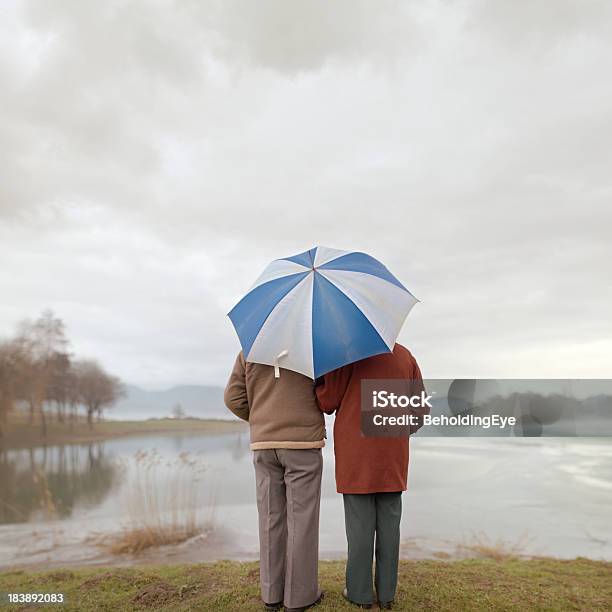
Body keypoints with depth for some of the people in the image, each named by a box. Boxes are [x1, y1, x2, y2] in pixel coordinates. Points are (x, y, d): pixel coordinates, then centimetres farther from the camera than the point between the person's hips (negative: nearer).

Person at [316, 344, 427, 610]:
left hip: (356, 458, -4)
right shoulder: (405, 355, 7)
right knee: (389, 523, 11)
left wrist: (320, 382, 9)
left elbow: (328, 401, -10)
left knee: (360, 524, 5)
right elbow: (419, 406, 8)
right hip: (394, 458, 4)